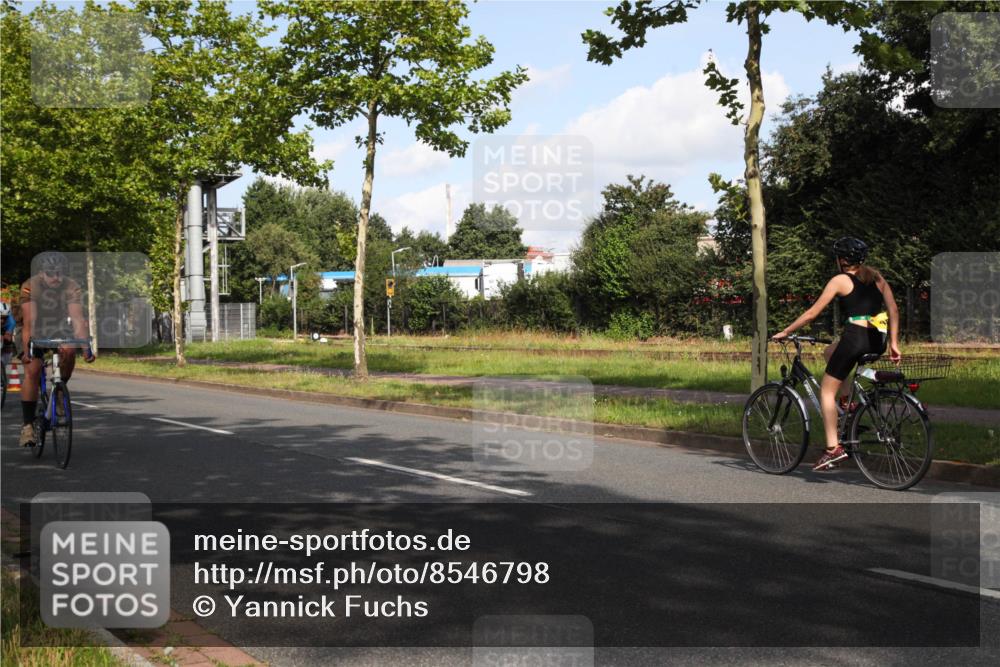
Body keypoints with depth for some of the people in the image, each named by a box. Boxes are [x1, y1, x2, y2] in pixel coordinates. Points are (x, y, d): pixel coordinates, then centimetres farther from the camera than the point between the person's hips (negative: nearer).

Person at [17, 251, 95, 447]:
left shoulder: (72, 288, -22)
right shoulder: (30, 286, -26)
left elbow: (77, 319, -29)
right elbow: (29, 321, -33)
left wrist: (86, 347, -41)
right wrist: (27, 349, -44)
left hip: (59, 329, 1)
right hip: (36, 330, -1)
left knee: (69, 350, -31)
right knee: (32, 371, -20)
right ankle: (27, 425, -14)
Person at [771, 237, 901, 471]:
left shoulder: (840, 280, 1)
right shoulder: (876, 276, 17)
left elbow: (812, 313, 1)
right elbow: (893, 309, 11)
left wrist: (785, 332, 10)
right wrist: (894, 343, 12)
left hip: (855, 336, -7)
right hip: (878, 341, 7)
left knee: (827, 391, 4)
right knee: (830, 353, 33)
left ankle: (833, 448, -6)